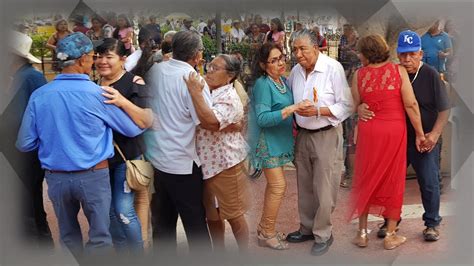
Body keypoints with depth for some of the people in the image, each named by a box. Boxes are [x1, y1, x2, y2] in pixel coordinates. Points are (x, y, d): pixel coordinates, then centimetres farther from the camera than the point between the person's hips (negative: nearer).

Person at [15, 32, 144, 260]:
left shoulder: (39, 95, -6)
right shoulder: (98, 94, -13)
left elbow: (24, 144, 0)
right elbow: (133, 129, -2)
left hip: (55, 177, 4)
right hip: (93, 175, -3)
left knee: (68, 236, 22)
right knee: (99, 237, 11)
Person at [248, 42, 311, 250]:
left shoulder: (284, 81, 7)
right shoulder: (263, 84, -18)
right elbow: (262, 118, -24)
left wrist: (301, 107, -2)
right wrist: (291, 109, -30)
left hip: (280, 140, 8)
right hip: (267, 141, -8)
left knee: (274, 185, 14)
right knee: (279, 185, -8)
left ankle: (264, 228, 26)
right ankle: (267, 233, 6)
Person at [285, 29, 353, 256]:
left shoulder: (333, 68, -15)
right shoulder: (295, 71, 2)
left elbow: (346, 106, -14)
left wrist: (317, 111, -24)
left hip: (326, 136, -6)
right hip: (303, 134, 6)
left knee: (323, 189, 1)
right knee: (304, 186, 16)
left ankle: (323, 235, 18)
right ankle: (307, 228, 32)